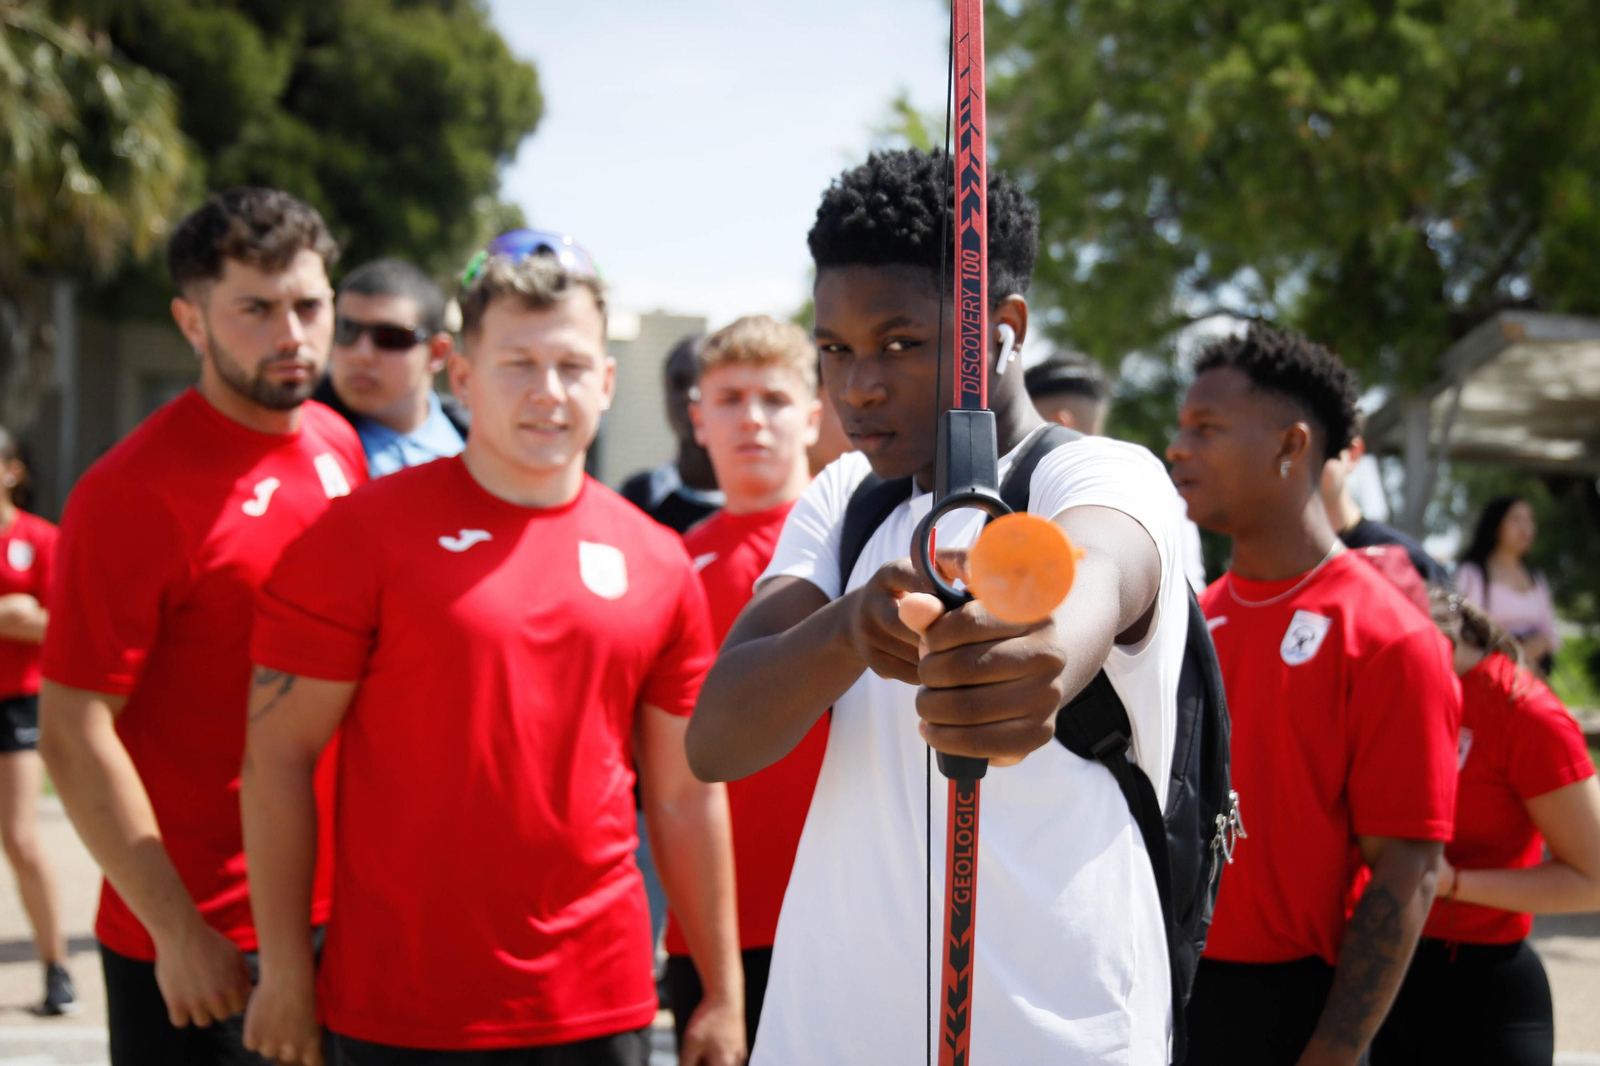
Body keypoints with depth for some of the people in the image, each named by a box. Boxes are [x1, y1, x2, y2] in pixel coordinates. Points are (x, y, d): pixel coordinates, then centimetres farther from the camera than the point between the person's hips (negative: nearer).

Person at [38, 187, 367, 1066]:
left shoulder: (338, 445, 5)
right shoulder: (133, 492, -15)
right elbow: (72, 733, -16)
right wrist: (177, 932, -16)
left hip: (343, 915, 6)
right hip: (203, 942, -6)